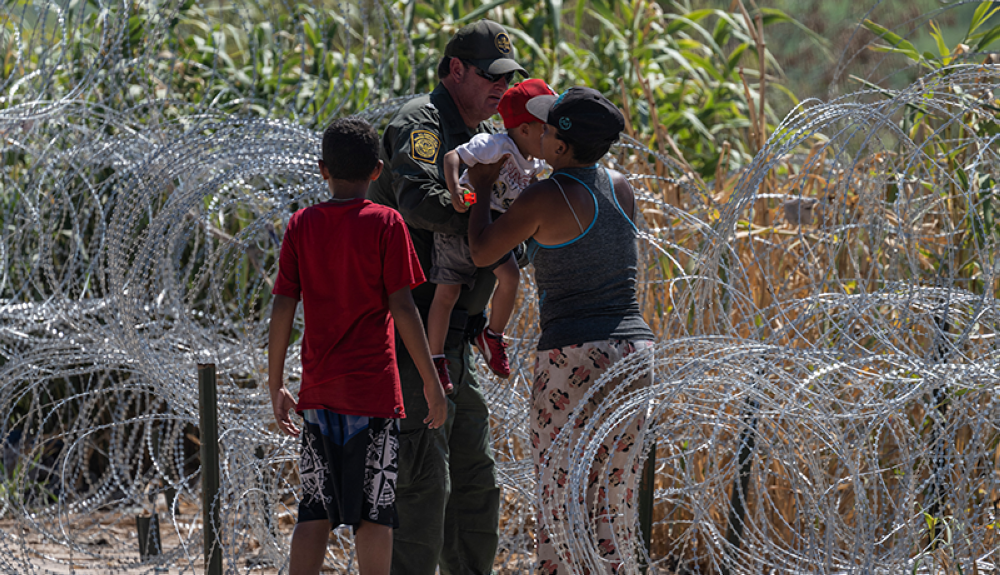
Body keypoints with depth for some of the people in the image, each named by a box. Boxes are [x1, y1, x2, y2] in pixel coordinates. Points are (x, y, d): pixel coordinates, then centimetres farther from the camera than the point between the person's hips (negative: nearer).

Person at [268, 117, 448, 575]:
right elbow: (402, 308, -8)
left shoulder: (302, 224, 4)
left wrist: (275, 385, 9)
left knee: (315, 512, 7)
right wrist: (431, 381, -3)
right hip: (373, 389, -3)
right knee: (373, 512, 1)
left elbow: (282, 308, 2)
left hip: (318, 390, 3)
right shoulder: (384, 224, -4)